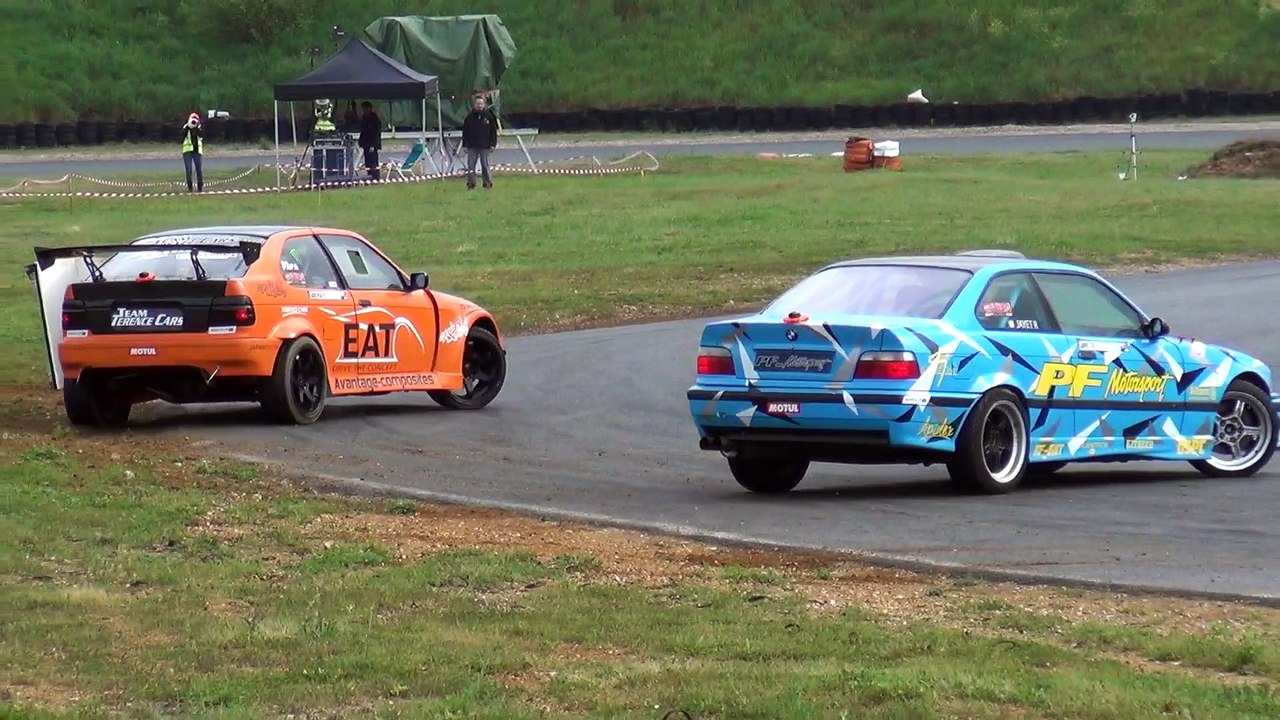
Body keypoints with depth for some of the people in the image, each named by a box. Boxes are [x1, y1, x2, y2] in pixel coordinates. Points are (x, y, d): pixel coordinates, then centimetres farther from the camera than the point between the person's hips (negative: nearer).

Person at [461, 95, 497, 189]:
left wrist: (493, 144, 0)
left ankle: (488, 183, 11)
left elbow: (493, 131, 6)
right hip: (472, 146, 1)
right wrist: (465, 145, 0)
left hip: (485, 146, -1)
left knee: (485, 166, 3)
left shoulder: (489, 116, 3)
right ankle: (471, 184, 4)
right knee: (471, 166, -2)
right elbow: (465, 132, 5)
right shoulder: (470, 117, 3)